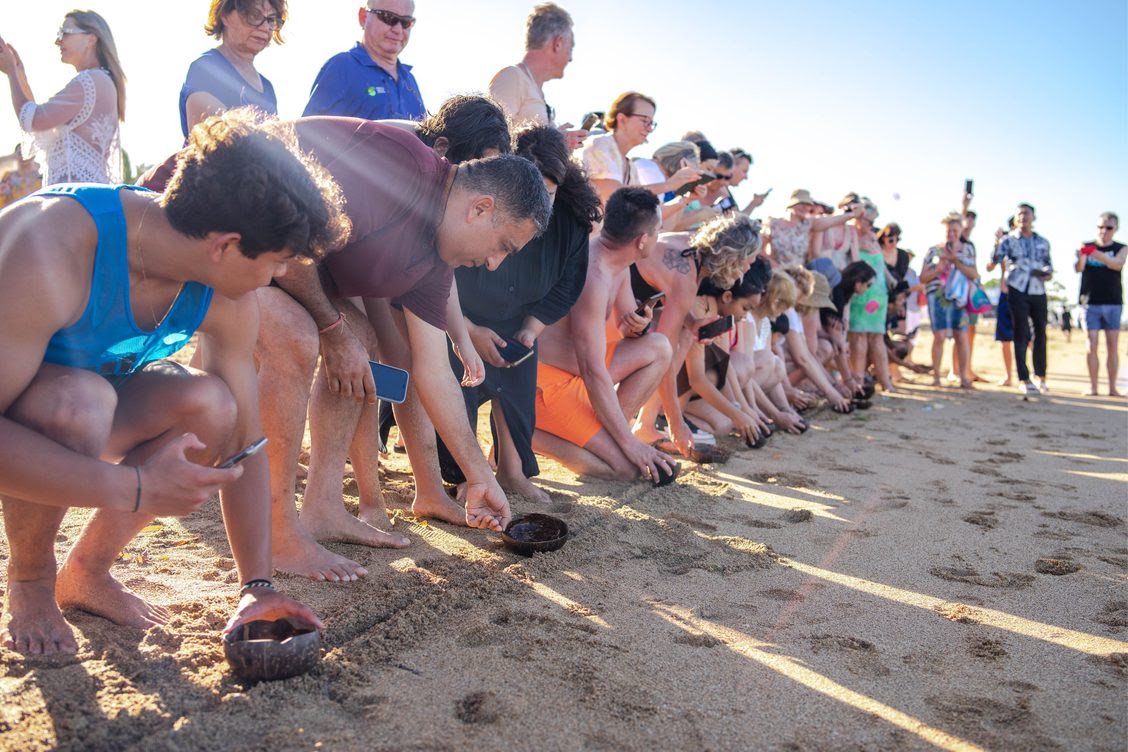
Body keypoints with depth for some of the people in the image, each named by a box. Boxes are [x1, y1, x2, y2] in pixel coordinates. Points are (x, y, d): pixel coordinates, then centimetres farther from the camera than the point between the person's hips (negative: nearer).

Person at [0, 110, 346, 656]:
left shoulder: (226, 299, -18)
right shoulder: (46, 248, -37)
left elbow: (244, 441, -12)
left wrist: (257, 585, -14)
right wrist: (134, 487, -41)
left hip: (88, 392, 5)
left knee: (210, 407, -22)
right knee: (80, 401, -37)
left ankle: (86, 572, 1)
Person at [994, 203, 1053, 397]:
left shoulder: (1043, 242, 14)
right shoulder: (1009, 240, 3)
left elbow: (1049, 264, 19)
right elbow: (995, 260, -10)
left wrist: (1048, 273, -4)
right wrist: (996, 243, -27)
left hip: (1038, 291, 3)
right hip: (1017, 290, -3)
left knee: (1040, 333, 5)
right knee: (1021, 334, -4)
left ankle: (1041, 377, 19)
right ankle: (1024, 380, -1)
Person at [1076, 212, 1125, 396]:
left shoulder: (1120, 249, 6)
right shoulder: (1087, 247, 7)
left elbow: (1117, 264, -15)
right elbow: (1079, 268, -11)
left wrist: (1099, 255, -34)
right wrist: (1080, 258, -34)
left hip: (1113, 303, 0)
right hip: (1091, 303, 0)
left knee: (1112, 346, 0)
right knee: (1092, 345, -3)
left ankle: (1112, 387, 4)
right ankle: (1092, 387, 0)